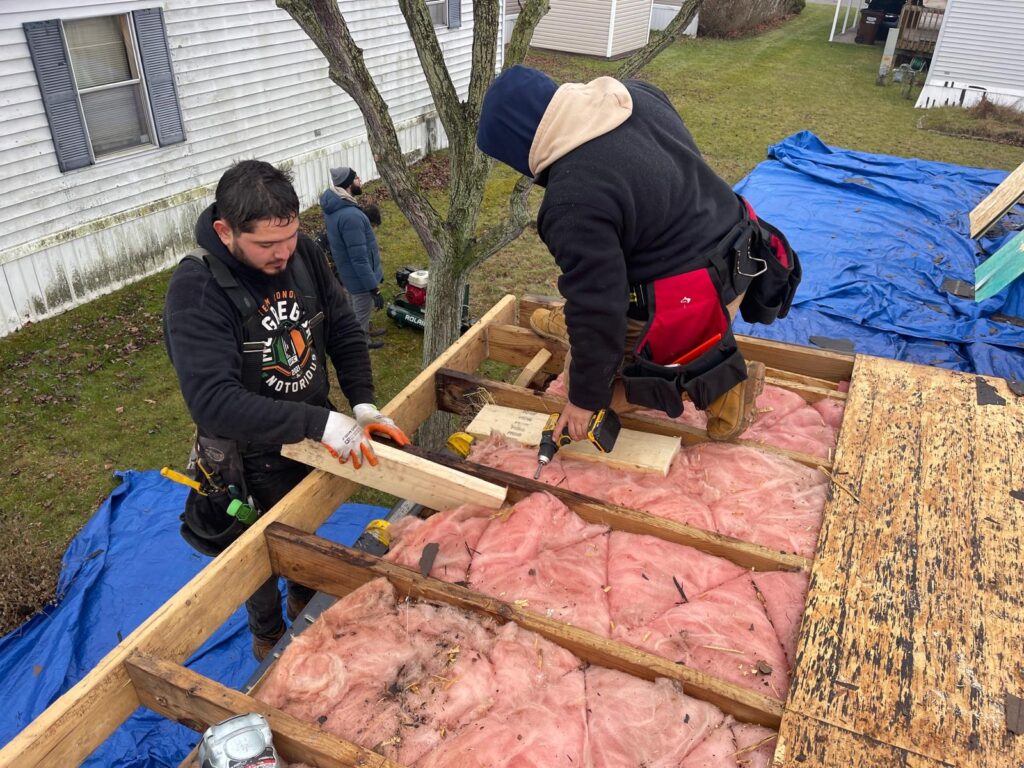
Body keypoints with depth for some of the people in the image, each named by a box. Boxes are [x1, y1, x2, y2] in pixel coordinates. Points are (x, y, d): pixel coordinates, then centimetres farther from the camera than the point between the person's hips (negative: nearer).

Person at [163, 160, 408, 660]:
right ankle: (268, 638, 50)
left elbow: (343, 330, -4)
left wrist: (362, 403, -17)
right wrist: (317, 421, -39)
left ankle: (306, 602, 59)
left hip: (312, 439, 5)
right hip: (253, 463, -5)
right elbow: (212, 400, -36)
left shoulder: (301, 251, -13)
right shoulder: (195, 290, -29)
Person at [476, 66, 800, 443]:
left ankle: (721, 381, 4)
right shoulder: (632, 94, -2)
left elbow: (599, 307, -24)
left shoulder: (573, 201, -29)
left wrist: (584, 397, -10)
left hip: (693, 299, -9)